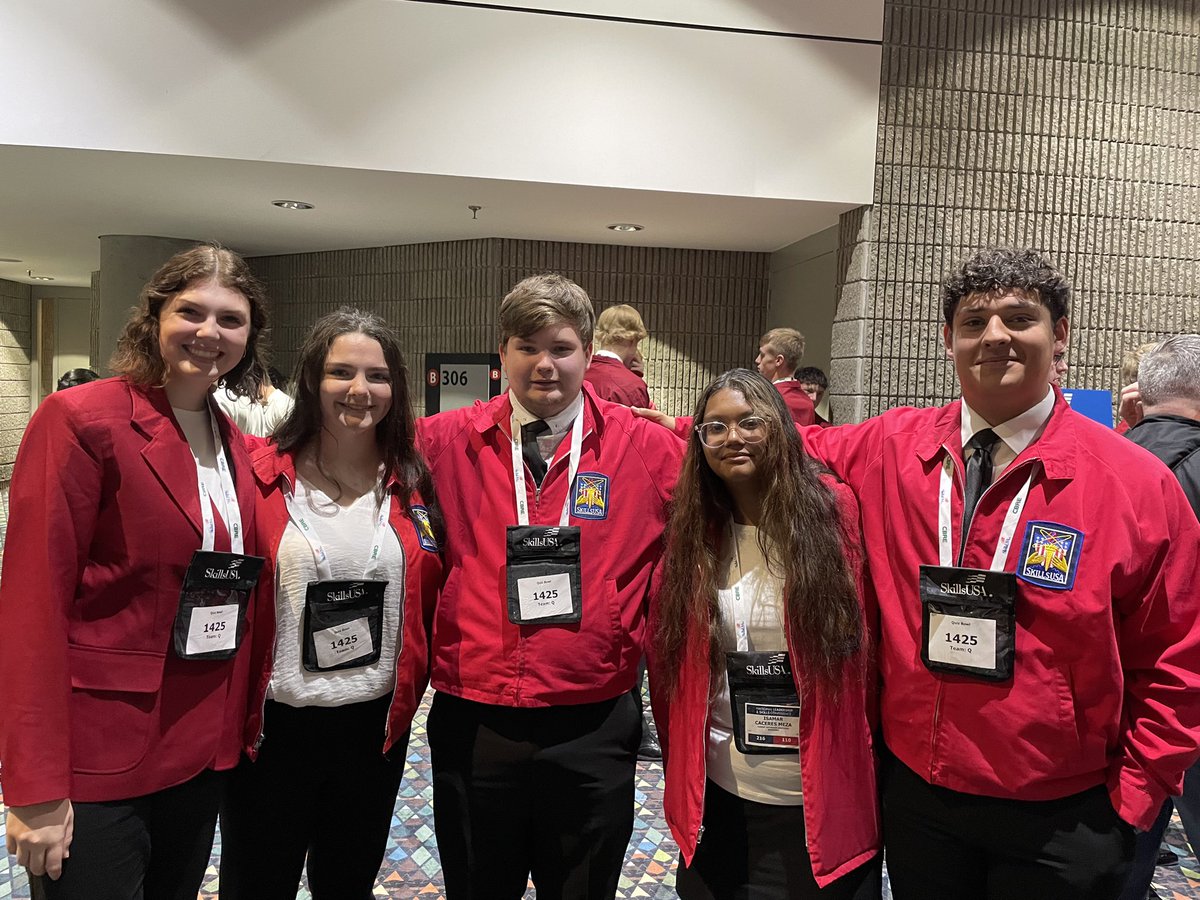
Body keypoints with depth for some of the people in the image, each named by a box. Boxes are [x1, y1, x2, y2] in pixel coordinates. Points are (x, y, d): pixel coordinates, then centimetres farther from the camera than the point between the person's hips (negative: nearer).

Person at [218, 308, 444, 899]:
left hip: (377, 726, 3)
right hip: (273, 724, -2)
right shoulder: (260, 476, -9)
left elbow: (430, 600, 5)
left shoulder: (414, 484, -1)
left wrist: (412, 687, 0)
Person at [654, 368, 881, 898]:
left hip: (824, 798, -2)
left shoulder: (834, 511, -10)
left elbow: (873, 645, -7)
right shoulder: (691, 533, -1)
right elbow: (670, 666, 5)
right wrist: (682, 770, 7)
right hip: (720, 796, 3)